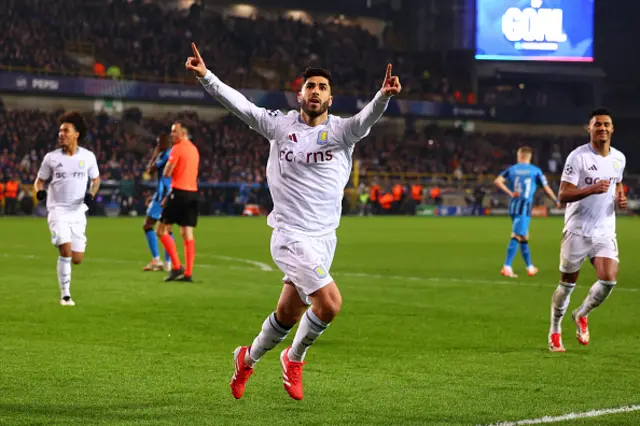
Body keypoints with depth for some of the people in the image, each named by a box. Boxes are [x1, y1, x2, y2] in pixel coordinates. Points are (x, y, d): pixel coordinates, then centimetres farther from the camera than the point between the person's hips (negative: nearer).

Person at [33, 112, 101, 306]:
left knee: (77, 259, 0)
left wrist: (91, 194, -4)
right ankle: (65, 295, -8)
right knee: (66, 251, -20)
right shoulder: (51, 157, 0)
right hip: (57, 210, -2)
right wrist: (39, 190, -14)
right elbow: (40, 180, 9)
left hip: (78, 212, 2)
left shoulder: (88, 156, 3)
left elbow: (96, 179, 16)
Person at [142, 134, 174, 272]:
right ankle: (167, 263, 9)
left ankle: (156, 260, -10)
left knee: (148, 226, -3)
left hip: (163, 194, -8)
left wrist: (155, 153, 8)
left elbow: (150, 170, -5)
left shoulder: (165, 154, -12)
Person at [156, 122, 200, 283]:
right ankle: (188, 273, 2)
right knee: (187, 234, 6)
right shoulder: (194, 149, 17)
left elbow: (166, 173, -12)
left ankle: (177, 266, -9)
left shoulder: (177, 148, -10)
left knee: (162, 230, -1)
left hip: (179, 193, -8)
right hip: (193, 192, 8)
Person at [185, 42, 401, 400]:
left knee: (288, 313, 13)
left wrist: (384, 96, -41)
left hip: (325, 237, 4)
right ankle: (295, 358, 7)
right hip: (292, 235, -4)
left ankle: (248, 358, 39)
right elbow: (240, 105, -2)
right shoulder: (280, 125, 0)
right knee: (330, 303, -19)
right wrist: (207, 77, -13)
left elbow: (366, 119, -21)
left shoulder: (342, 131, -1)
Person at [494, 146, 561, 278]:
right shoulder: (535, 171, 1)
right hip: (525, 206, -4)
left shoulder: (512, 169, 8)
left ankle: (530, 267, 24)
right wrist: (556, 200, 20)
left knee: (523, 237, 16)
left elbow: (498, 181, -6)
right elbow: (546, 188, 5)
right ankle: (507, 267, -22)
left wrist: (510, 193, -4)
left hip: (513, 206, 4)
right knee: (516, 236, -11)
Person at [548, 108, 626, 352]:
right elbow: (563, 195, -15)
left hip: (605, 232, 4)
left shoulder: (619, 158, 7)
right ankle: (555, 331, 25)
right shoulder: (578, 157, -11)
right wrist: (592, 189, -29)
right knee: (567, 284, 4)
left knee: (609, 279, -13)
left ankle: (582, 315, 17)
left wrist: (620, 198, 5)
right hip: (577, 231, -4)